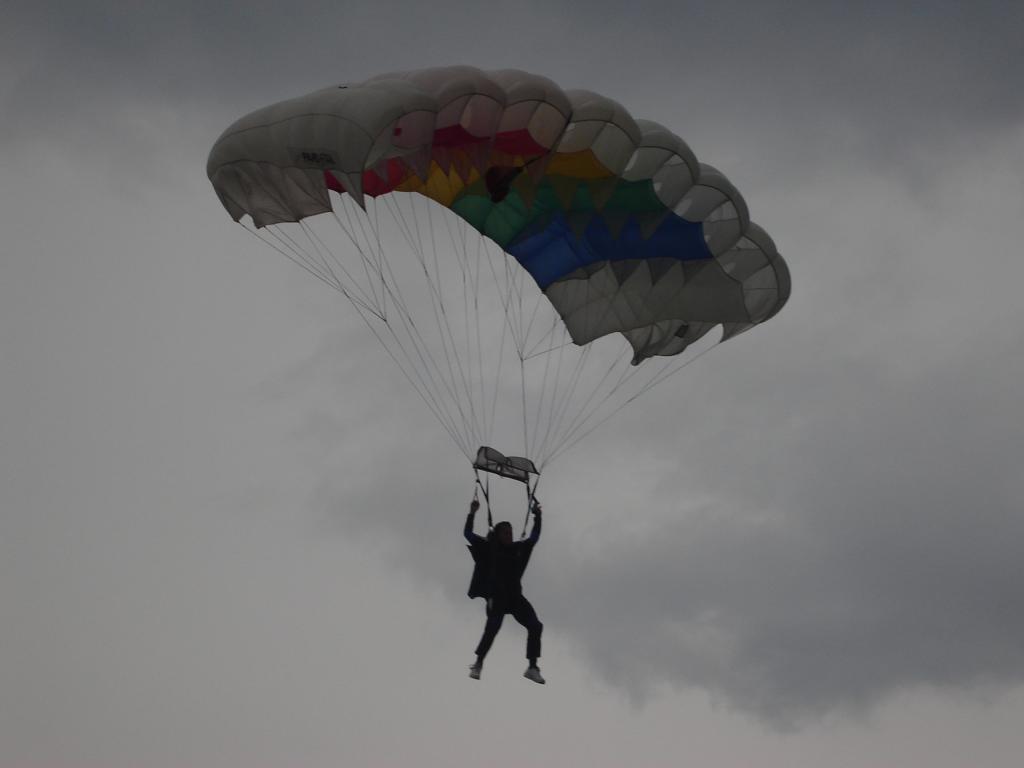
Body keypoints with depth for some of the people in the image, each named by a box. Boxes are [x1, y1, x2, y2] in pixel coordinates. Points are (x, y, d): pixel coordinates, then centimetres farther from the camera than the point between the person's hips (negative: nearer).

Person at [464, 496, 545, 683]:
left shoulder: (518, 549, 15)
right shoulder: (489, 548, 4)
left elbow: (534, 537, 29)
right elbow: (468, 534, 1)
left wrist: (537, 516, 25)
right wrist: (472, 513, -6)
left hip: (515, 597, 5)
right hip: (497, 596, -5)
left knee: (535, 626, -7)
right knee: (493, 627, -21)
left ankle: (532, 667, -4)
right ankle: (478, 664, -9)